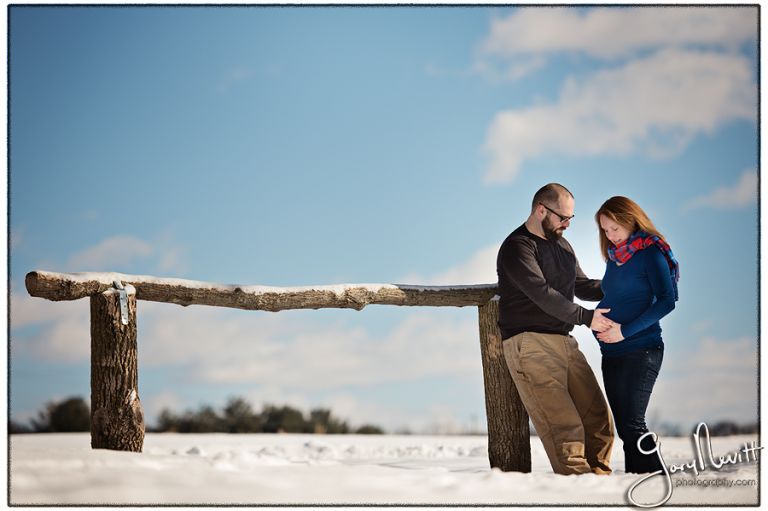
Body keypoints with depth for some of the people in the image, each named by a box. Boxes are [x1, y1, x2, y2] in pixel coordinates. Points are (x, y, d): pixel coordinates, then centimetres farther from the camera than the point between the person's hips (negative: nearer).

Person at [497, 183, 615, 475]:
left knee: (598, 420, 1)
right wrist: (585, 317, -17)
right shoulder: (517, 248, -7)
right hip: (530, 344, -8)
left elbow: (582, 286, 29)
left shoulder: (561, 246, 21)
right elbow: (542, 293, -18)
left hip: (563, 342, 9)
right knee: (564, 429, -18)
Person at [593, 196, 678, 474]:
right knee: (624, 426, 6)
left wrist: (625, 330, -18)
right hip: (611, 352, 8)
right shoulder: (614, 256, 14)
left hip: (640, 350, -8)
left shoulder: (650, 253, -7)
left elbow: (666, 300, -14)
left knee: (632, 424, -12)